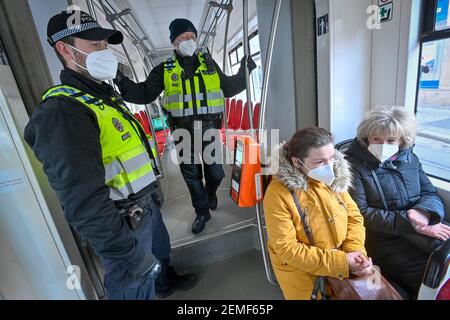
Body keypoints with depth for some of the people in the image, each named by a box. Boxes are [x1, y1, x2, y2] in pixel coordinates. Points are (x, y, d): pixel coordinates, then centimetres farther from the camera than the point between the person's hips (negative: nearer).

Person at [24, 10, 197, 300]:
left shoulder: (105, 96, 9)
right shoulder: (62, 111, -24)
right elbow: (85, 204, -30)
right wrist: (132, 254, -26)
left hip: (145, 204, 10)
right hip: (122, 223, -9)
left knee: (161, 252, 32)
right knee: (136, 287, 13)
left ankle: (168, 282, 61)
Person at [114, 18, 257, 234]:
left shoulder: (209, 64, 10)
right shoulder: (165, 69, 5)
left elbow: (228, 88, 18)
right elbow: (145, 94, 2)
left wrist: (243, 72, 7)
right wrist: (121, 81, -11)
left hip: (209, 129, 1)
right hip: (183, 133, 0)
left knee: (216, 173, 5)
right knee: (191, 176, 9)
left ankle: (210, 192, 42)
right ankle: (202, 212, 30)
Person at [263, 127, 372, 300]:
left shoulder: (334, 176, -8)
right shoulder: (278, 193, -26)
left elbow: (354, 216, -1)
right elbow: (287, 249, -23)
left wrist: (356, 251, -18)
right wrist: (340, 261, -25)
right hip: (303, 274, -4)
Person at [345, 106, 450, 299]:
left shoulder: (409, 159, 10)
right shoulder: (355, 165, -9)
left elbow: (432, 194, 9)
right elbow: (361, 213, -14)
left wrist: (423, 212, -15)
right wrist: (411, 223, -19)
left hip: (422, 234, 6)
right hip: (386, 241, -6)